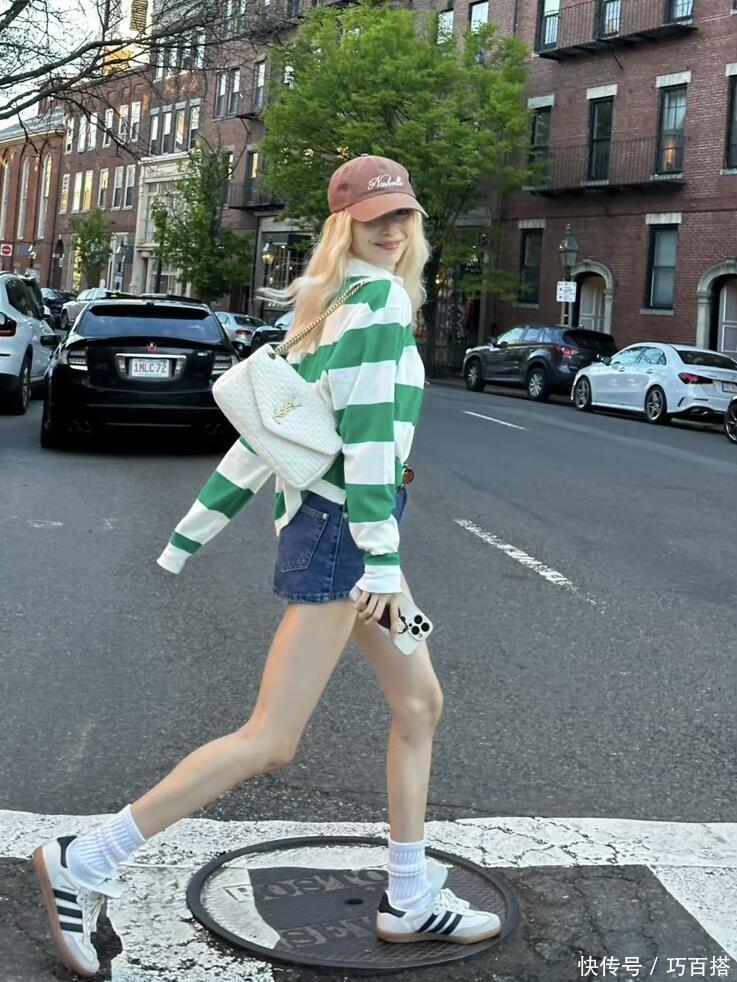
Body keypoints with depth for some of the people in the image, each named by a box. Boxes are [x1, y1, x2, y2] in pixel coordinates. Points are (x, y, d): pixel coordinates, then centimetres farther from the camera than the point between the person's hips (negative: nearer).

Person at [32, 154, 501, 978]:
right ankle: (82, 864, -4)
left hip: (324, 520, 10)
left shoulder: (327, 307, 15)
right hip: (341, 528, -10)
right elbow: (369, 431, -21)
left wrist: (191, 533, 16)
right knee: (270, 742, -9)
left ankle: (410, 900, 23)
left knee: (420, 702, 15)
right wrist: (383, 557, -23)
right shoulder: (378, 297, -12)